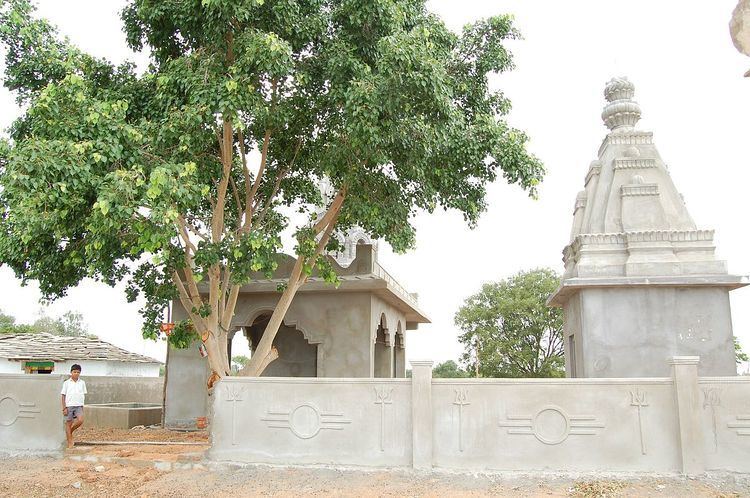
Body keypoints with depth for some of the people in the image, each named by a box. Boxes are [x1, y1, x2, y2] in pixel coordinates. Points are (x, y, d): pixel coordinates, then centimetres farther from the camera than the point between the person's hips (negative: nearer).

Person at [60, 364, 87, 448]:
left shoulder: (82, 383, 8)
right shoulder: (66, 383, 3)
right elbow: (63, 395, 2)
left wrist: (82, 405, 10)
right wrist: (64, 407, -4)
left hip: (79, 406, 2)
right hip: (69, 406, -2)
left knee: (80, 421, -17)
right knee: (68, 423, 2)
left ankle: (70, 431, 11)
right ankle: (70, 443, 9)